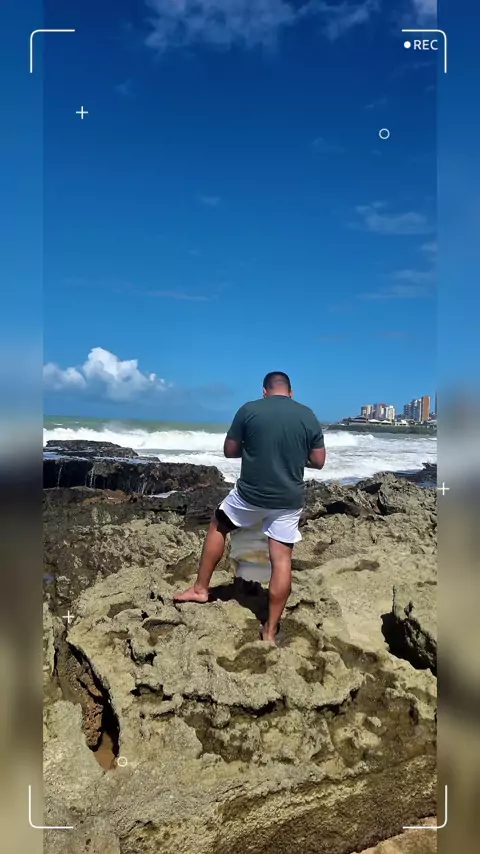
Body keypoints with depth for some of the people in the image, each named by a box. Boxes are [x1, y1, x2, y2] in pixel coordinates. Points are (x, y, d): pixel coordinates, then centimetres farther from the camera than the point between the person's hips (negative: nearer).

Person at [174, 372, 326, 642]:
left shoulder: (249, 410, -5)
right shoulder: (308, 416, 1)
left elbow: (229, 451, 1)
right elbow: (318, 462, 5)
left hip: (250, 494, -1)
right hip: (289, 500, 2)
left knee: (218, 527, 23)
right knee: (282, 559, 6)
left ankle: (200, 589, 29)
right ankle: (270, 630, 12)